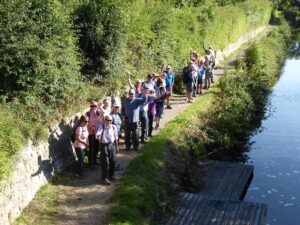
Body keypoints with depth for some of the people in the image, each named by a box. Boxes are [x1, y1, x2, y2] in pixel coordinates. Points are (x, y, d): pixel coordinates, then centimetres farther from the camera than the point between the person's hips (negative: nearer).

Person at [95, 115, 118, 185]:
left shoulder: (113, 127, 1)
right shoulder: (101, 127, -10)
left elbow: (115, 137, 11)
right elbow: (97, 135, -24)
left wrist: (116, 146, 14)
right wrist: (98, 135, -48)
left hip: (112, 145, 5)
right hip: (104, 145, -4)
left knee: (113, 161, 11)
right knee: (105, 162, -4)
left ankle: (110, 176, 31)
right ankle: (104, 178, 6)